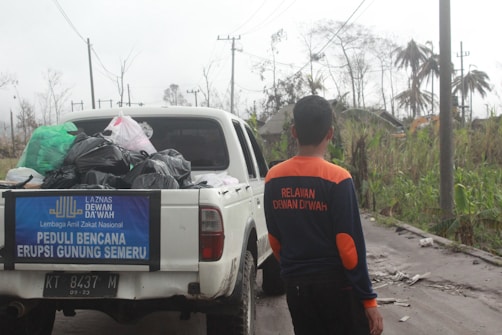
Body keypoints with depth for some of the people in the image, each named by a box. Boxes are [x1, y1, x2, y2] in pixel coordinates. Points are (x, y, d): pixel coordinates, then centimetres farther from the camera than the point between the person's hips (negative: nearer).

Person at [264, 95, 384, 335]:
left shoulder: (273, 178, 1)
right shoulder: (337, 178, -14)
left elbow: (274, 240, 8)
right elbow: (349, 245, -15)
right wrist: (368, 298, -8)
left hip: (296, 286, 5)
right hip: (336, 284, -4)